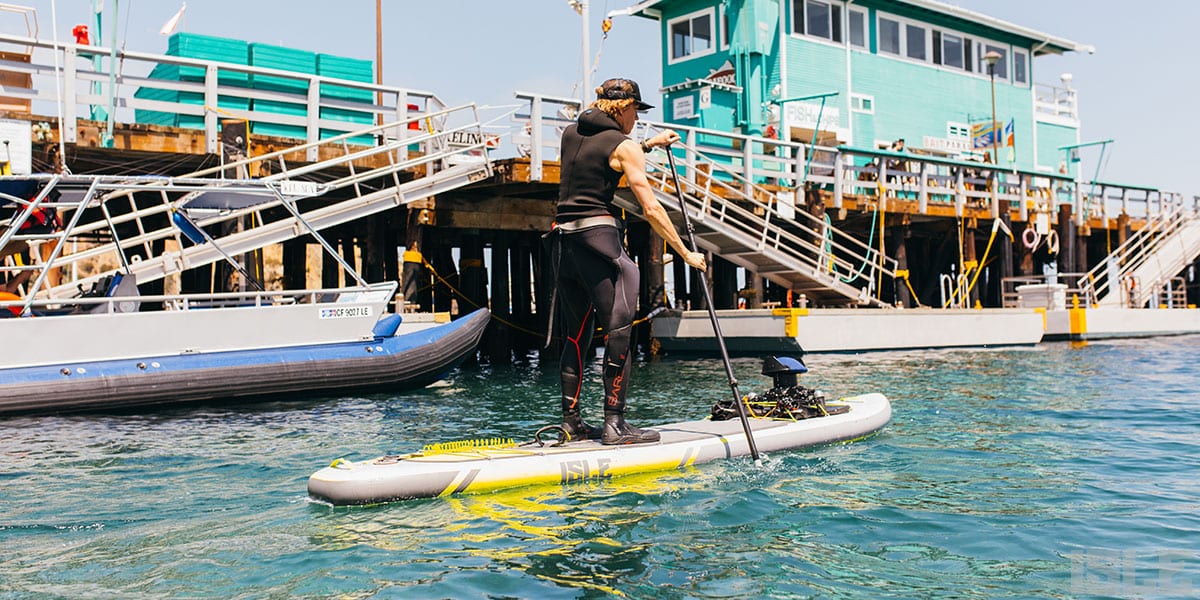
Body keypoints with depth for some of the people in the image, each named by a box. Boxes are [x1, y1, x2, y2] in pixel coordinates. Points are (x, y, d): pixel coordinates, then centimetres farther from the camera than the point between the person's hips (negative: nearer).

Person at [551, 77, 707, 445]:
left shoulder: (571, 134, 16)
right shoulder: (624, 146, -3)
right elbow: (651, 210, -8)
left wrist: (649, 144, 41)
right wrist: (686, 253, -2)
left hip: (564, 240, 8)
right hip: (599, 235, -7)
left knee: (575, 335, 12)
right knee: (618, 331, -4)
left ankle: (571, 422, 15)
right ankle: (614, 424, -6)